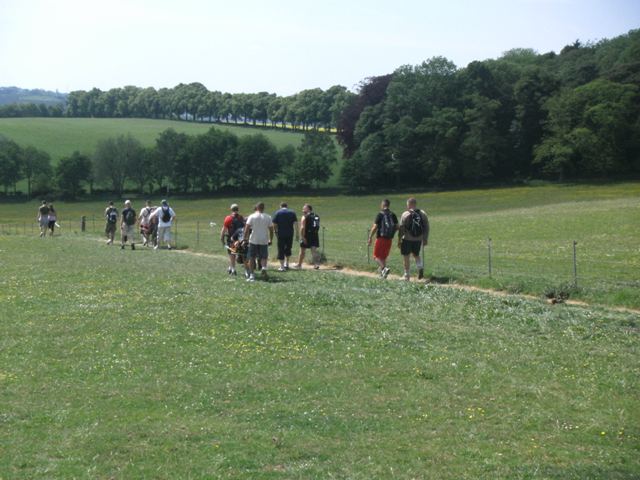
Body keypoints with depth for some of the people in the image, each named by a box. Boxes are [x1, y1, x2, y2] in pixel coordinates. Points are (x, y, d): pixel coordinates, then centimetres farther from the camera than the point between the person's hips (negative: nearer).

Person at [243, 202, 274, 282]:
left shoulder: (252, 216, -2)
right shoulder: (268, 217, 4)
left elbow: (247, 229, -7)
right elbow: (271, 230, 5)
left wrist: (245, 238, 0)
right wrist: (271, 240, 16)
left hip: (253, 240, -1)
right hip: (264, 241, 1)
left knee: (252, 258, 9)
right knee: (263, 257, 9)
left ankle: (251, 275, 8)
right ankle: (264, 268, -21)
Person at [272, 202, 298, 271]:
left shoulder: (277, 213, 1)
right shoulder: (292, 212, 6)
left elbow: (274, 225, -2)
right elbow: (295, 224, -1)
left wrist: (276, 232, 14)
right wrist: (297, 234, 0)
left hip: (281, 234, -2)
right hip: (290, 234, 2)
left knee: (281, 250, 2)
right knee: (288, 248, 20)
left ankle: (282, 267, -2)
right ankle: (286, 264, 24)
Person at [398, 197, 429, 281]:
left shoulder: (405, 214, -9)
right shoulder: (423, 214, 2)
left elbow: (401, 228, -9)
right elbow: (426, 228, 5)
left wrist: (399, 240, -3)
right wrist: (425, 239, 12)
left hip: (407, 239, -4)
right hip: (418, 239, 4)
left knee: (406, 257, 8)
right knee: (416, 255, 23)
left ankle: (406, 275, 14)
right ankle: (420, 267, -3)